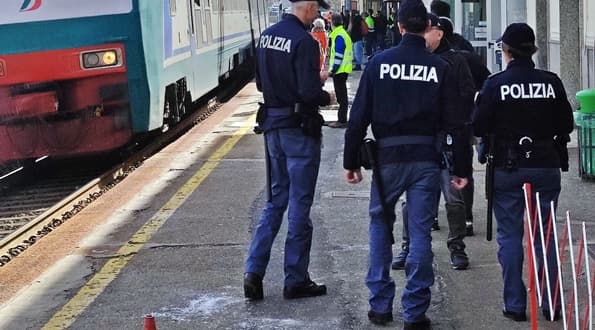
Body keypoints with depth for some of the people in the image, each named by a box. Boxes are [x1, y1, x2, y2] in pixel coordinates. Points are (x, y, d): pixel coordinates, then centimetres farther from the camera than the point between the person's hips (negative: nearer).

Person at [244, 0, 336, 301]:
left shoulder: (266, 36, 7)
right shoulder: (304, 41, -18)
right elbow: (309, 93, -24)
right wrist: (327, 97, -2)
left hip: (273, 126, 7)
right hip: (299, 129, -7)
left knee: (275, 200, 16)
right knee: (300, 206, 3)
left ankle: (254, 272, 7)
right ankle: (296, 281, 10)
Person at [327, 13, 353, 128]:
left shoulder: (339, 36, -17)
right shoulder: (343, 34, 15)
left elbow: (338, 55, -22)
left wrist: (332, 70, -19)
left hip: (339, 70, -10)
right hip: (343, 69, 10)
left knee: (341, 95, -6)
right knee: (342, 94, 14)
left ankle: (342, 120, -2)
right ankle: (342, 119, 20)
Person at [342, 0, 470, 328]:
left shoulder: (379, 63, -2)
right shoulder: (440, 68, -1)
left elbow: (359, 116, -1)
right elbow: (454, 122, -1)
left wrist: (350, 161, 6)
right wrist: (461, 168, 5)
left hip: (388, 157, 0)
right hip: (426, 159, 0)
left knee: (380, 225, 16)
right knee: (420, 232, 4)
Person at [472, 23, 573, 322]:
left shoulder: (495, 84, -10)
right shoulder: (551, 82, -4)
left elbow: (479, 127, -10)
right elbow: (566, 125, 0)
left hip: (507, 168, -2)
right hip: (546, 167, 2)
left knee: (509, 235, 7)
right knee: (545, 235, 11)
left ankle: (514, 304, 6)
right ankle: (551, 304, 12)